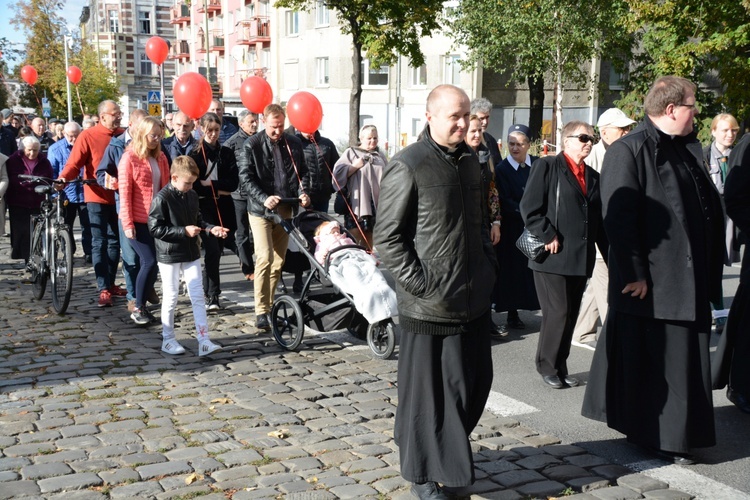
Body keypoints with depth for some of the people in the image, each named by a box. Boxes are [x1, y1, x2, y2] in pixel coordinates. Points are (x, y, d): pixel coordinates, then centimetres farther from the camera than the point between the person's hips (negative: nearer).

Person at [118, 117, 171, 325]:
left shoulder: (160, 157, 10)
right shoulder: (130, 157, -6)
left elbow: (166, 188, 13)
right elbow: (125, 192, -9)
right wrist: (127, 223, -13)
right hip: (137, 221, -5)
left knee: (149, 263, 6)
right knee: (149, 261, -10)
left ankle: (142, 305, 18)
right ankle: (138, 308, 3)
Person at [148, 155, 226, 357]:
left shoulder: (192, 195, 5)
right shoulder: (162, 198, -16)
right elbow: (155, 228, -19)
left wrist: (210, 229, -2)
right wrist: (184, 231, -22)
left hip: (191, 253, 6)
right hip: (169, 255, -6)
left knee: (198, 297, 3)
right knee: (170, 299, 5)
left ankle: (204, 341, 5)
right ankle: (168, 340, 20)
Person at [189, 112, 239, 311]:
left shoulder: (226, 153, 10)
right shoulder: (195, 155, 2)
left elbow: (234, 183, 0)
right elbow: (192, 185, -6)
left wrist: (209, 184, -9)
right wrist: (218, 190, -10)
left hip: (223, 208, 3)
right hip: (203, 207, -3)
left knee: (217, 250, 6)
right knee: (213, 250, -14)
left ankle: (207, 288, 22)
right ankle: (213, 295, -9)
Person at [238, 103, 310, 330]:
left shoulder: (293, 143, 7)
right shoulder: (252, 145, -4)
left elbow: (303, 172, 14)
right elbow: (245, 177, -9)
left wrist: (302, 192, -5)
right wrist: (264, 198, -21)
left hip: (285, 210, 4)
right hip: (260, 210, -4)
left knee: (279, 261, 9)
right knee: (265, 258, -14)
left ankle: (269, 305, 23)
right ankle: (261, 311, -8)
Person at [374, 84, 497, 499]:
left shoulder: (469, 162, 13)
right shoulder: (407, 166, -11)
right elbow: (387, 236, -13)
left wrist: (488, 265, 13)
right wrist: (419, 282, -16)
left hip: (474, 299, 7)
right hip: (430, 304, -7)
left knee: (475, 384, 15)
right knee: (427, 390, 5)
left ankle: (449, 453, 37)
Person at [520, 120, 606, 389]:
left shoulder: (593, 176, 18)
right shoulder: (547, 166, -2)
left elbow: (599, 220, 18)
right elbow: (529, 208, -10)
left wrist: (611, 255, 12)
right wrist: (548, 237, -15)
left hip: (581, 259, 6)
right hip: (553, 256, -6)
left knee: (570, 315, 10)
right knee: (558, 313, -6)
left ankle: (560, 367, 22)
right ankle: (547, 367, 11)